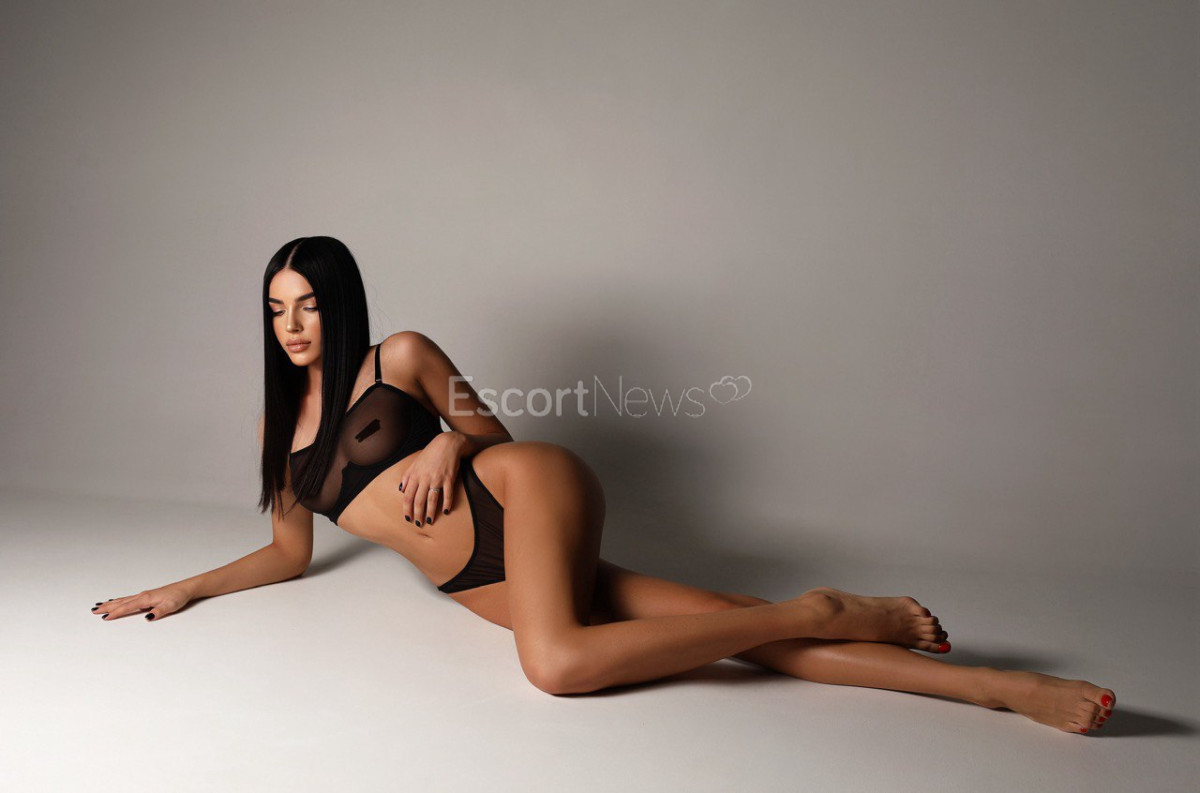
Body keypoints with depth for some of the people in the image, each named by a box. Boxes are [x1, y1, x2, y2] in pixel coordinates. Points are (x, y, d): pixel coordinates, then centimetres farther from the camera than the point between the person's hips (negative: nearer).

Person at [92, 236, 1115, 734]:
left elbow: (495, 429, 11)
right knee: (723, 624, -15)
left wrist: (450, 444, -9)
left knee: (559, 661, -36)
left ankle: (820, 613, -18)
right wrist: (183, 589, 18)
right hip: (482, 581, 3)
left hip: (529, 490, -3)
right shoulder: (278, 425, 19)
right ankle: (999, 687, -16)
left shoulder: (402, 357, 5)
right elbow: (289, 553, 24)